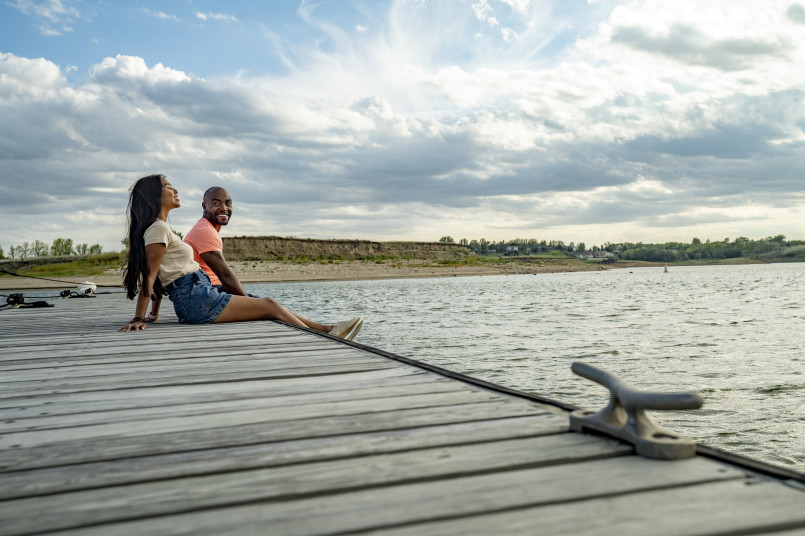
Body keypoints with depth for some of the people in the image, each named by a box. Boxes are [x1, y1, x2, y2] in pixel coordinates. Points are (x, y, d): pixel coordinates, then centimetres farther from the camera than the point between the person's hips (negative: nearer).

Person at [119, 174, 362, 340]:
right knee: (269, 306, -9)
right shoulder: (157, 229, -11)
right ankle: (326, 339, -5)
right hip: (196, 301, -10)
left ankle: (326, 329, 4)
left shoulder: (161, 228, 21)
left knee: (268, 305, 5)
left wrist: (154, 313, 20)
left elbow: (160, 275, 20)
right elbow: (149, 274, -16)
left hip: (200, 297, 10)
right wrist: (138, 318, -19)